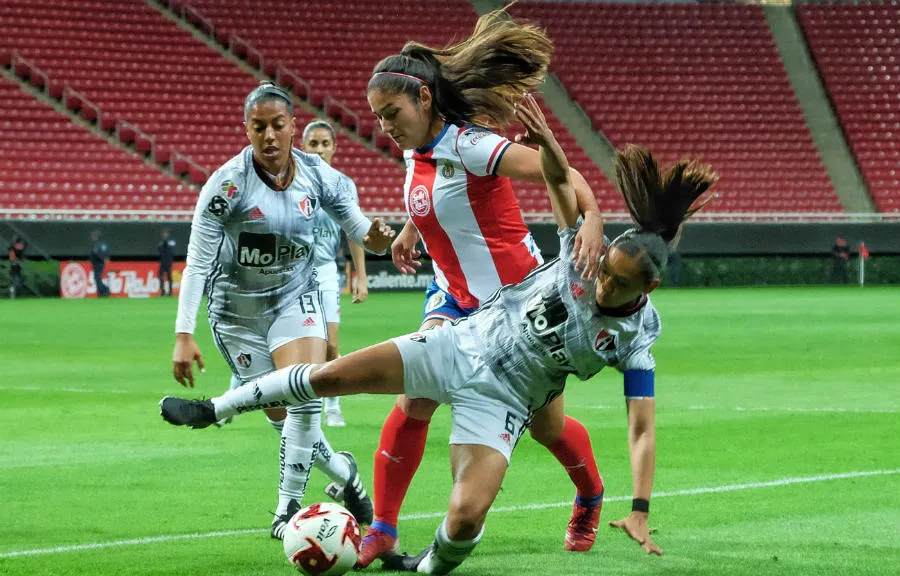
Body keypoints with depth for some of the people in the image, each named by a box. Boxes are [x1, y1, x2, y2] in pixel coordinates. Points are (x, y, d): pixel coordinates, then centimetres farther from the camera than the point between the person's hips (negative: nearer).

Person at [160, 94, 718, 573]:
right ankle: (214, 409, 17)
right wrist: (547, 142, -30)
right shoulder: (583, 255, -9)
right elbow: (561, 179, -8)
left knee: (467, 517, -23)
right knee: (331, 375, -6)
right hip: (462, 344, 2)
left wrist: (641, 510, -25)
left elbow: (643, 427, -15)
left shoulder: (635, 336, -14)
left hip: (499, 402, -2)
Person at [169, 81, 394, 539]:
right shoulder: (228, 184, -21)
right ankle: (344, 471, 31)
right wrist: (183, 336, -26)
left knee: (304, 399, -21)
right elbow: (197, 262, -21)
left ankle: (288, 509, -11)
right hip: (237, 312, -1)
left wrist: (375, 237, -27)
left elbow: (357, 227, -2)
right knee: (282, 416, 4)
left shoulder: (317, 175, -11)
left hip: (295, 299, 1)